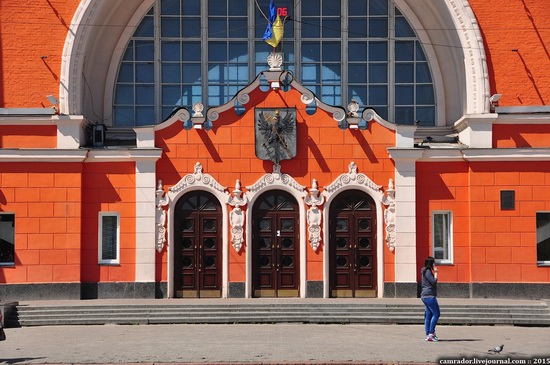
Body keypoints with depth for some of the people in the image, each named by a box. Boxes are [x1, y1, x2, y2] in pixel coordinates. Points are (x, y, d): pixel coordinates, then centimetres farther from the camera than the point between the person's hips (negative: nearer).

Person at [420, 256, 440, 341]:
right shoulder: (428, 272, -11)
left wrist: (434, 272, 16)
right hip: (429, 295, -10)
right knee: (436, 314, -10)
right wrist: (435, 273, -8)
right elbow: (434, 282, -17)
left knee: (428, 315, 8)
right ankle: (431, 333, -12)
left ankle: (428, 335, 7)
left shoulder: (426, 271, 19)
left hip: (425, 296, 10)